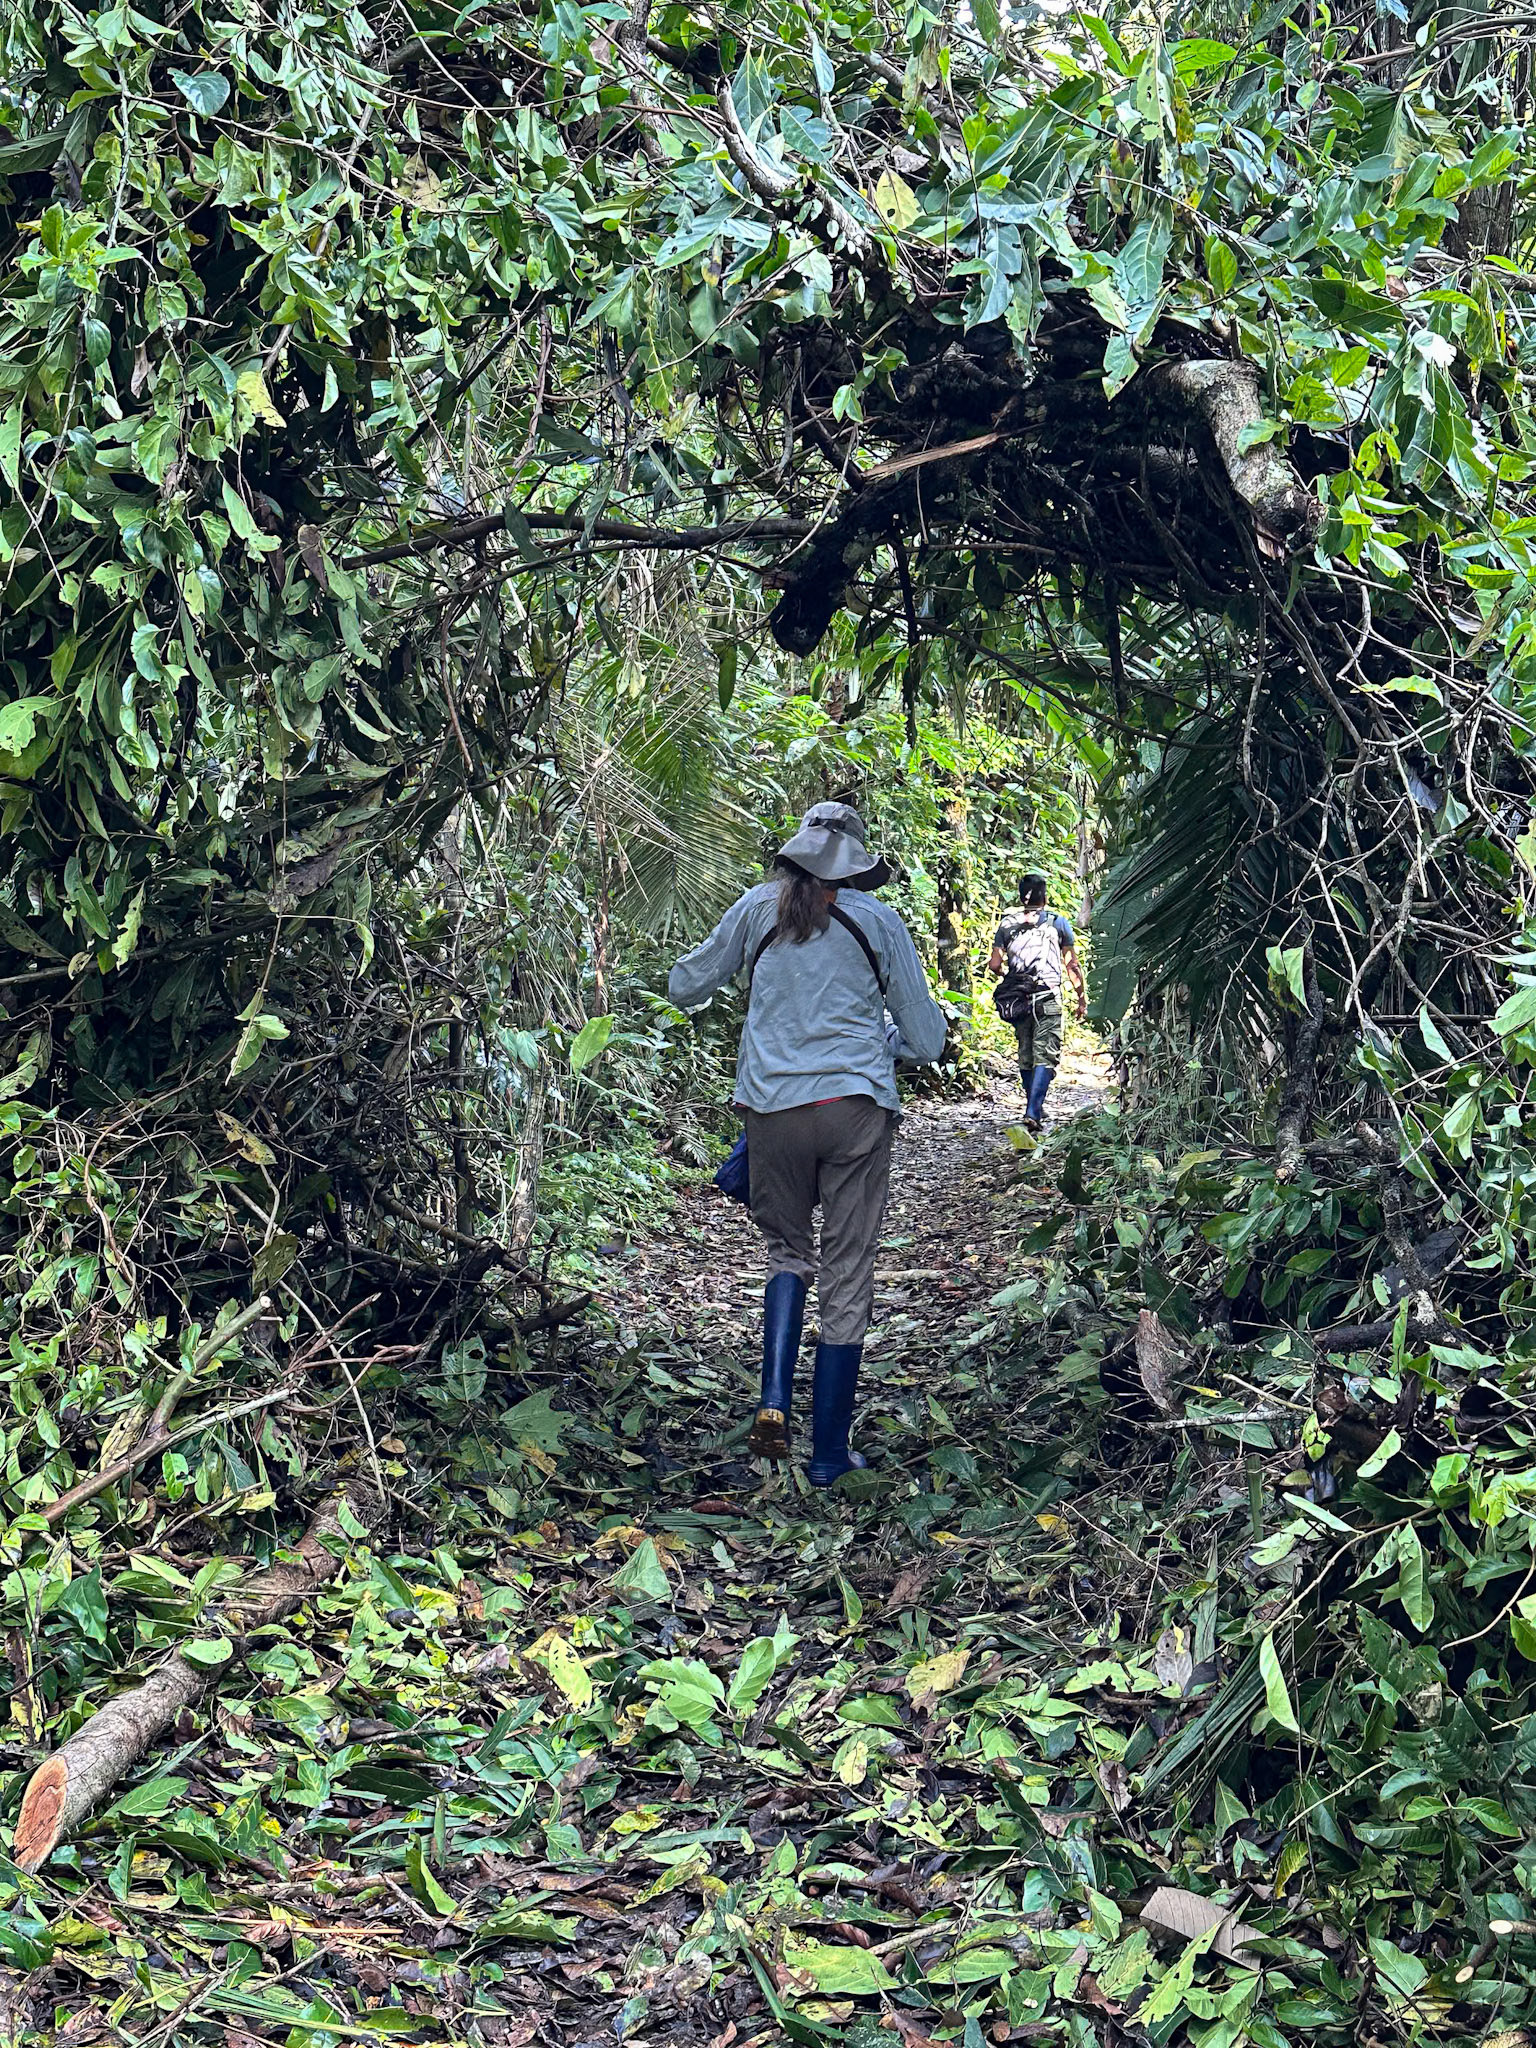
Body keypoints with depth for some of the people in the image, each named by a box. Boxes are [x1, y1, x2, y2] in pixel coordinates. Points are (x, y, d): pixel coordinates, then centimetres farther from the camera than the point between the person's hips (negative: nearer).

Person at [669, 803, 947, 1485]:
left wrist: (729, 971, 38)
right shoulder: (879, 922, 4)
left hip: (772, 1107, 2)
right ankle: (829, 1454, 10)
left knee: (788, 1253, 20)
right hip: (857, 1106, -1)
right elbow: (926, 1040, 7)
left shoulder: (757, 909, 6)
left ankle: (773, 1401, -2)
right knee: (847, 1275, 5)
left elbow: (683, 987, 17)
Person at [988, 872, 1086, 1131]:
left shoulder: (1007, 924, 7)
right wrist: (1082, 1000, 8)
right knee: (1045, 1057, -6)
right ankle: (1032, 1112, -19)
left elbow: (994, 966, 1)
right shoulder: (1057, 922, 1)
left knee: (1026, 1056, 15)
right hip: (1048, 999, -3)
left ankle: (1036, 1109, 26)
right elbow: (1072, 966, 1)